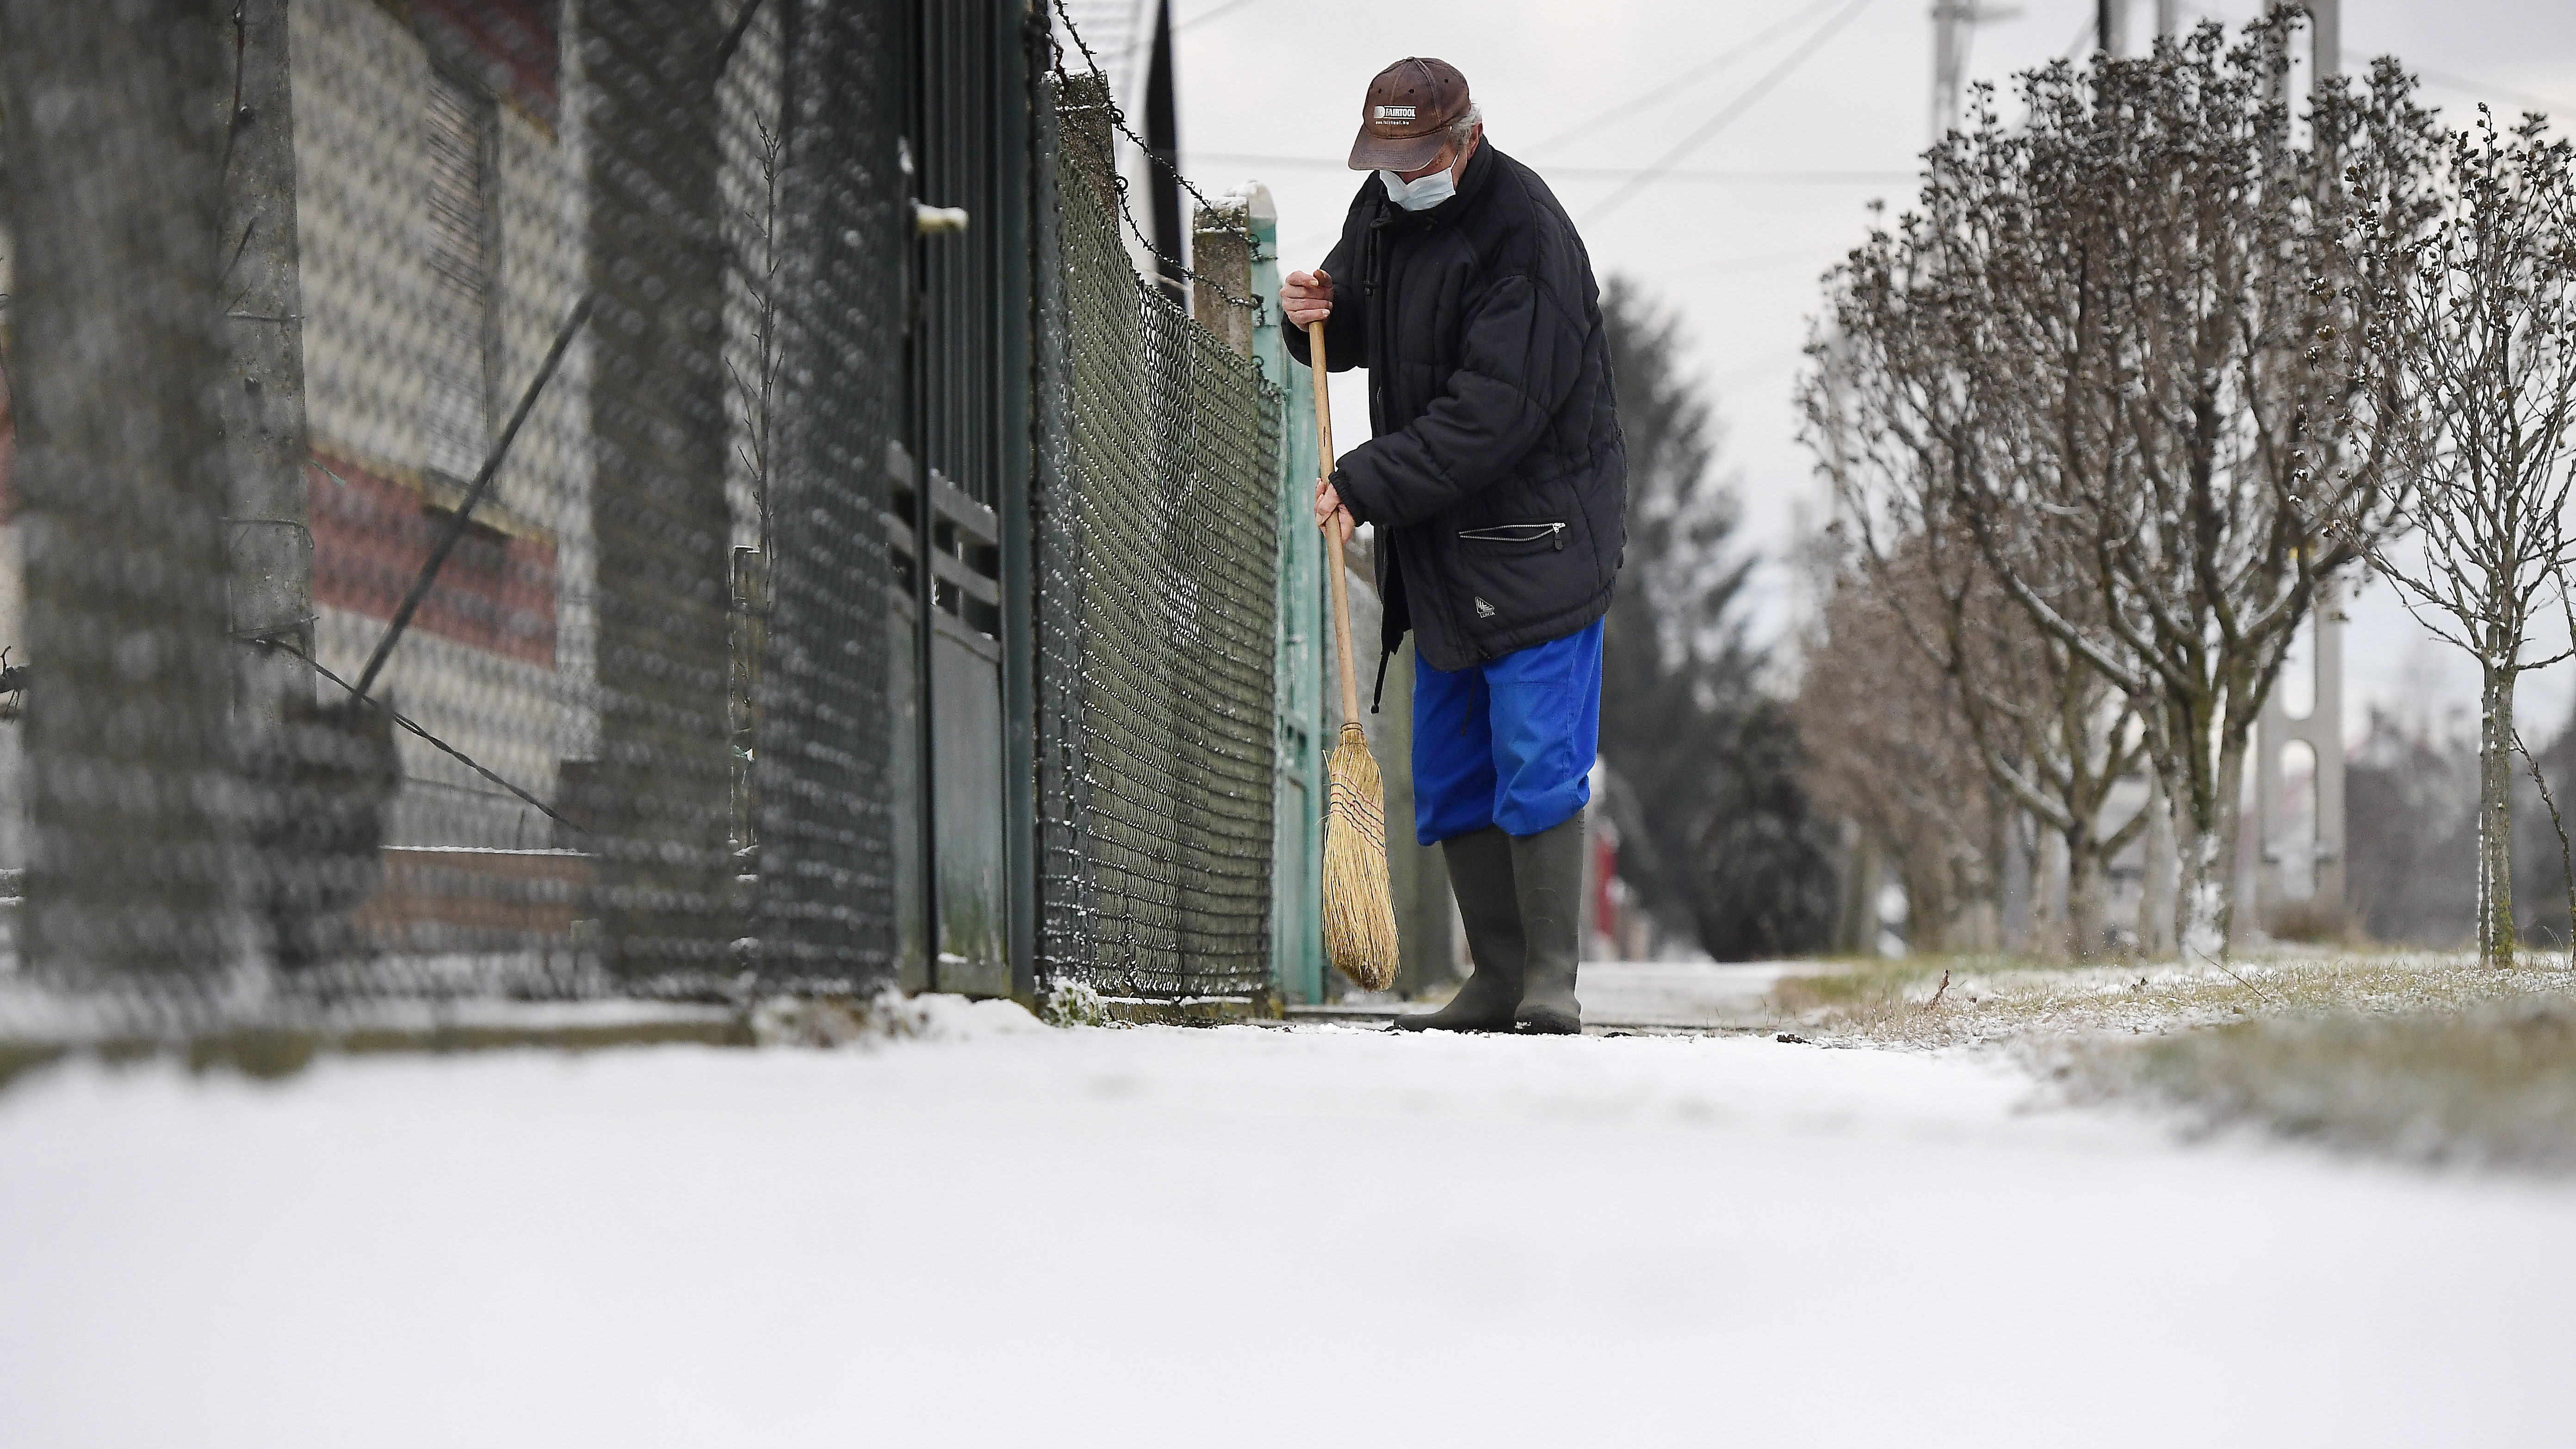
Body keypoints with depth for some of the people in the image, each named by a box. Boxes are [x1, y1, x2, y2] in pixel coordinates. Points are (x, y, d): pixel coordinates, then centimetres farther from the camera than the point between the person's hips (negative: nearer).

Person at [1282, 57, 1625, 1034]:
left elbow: (1492, 416, -24)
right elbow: (1358, 335, 22)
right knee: (1448, 783, 10)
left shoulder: (1523, 235, -19)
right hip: (1434, 545, 8)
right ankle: (1499, 981, 17)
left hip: (1534, 539, -8)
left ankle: (1551, 987, -4)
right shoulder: (1383, 207, 7)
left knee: (1537, 768, -9)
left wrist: (1366, 484, -22)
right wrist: (1314, 318, -2)